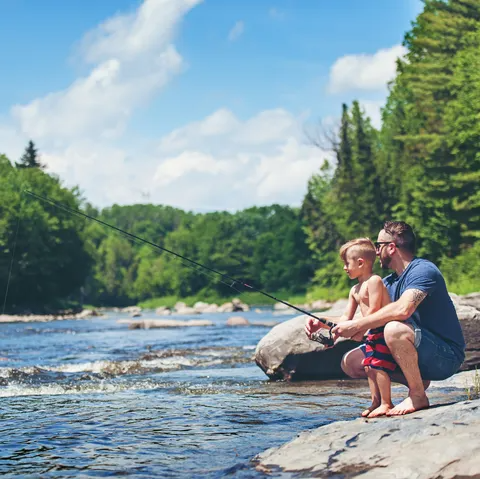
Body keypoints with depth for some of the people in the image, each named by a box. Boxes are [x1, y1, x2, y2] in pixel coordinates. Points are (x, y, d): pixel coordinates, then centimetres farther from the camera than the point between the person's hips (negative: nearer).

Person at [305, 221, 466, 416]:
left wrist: (355, 325, -28)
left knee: (394, 329, -35)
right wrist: (323, 323, 3)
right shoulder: (389, 283, 12)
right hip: (422, 355, 9)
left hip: (446, 356, -9)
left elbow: (403, 309, -35)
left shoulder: (423, 270, -16)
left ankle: (418, 395, -18)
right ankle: (417, 381, 6)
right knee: (351, 362, 4)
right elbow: (367, 319, 17)